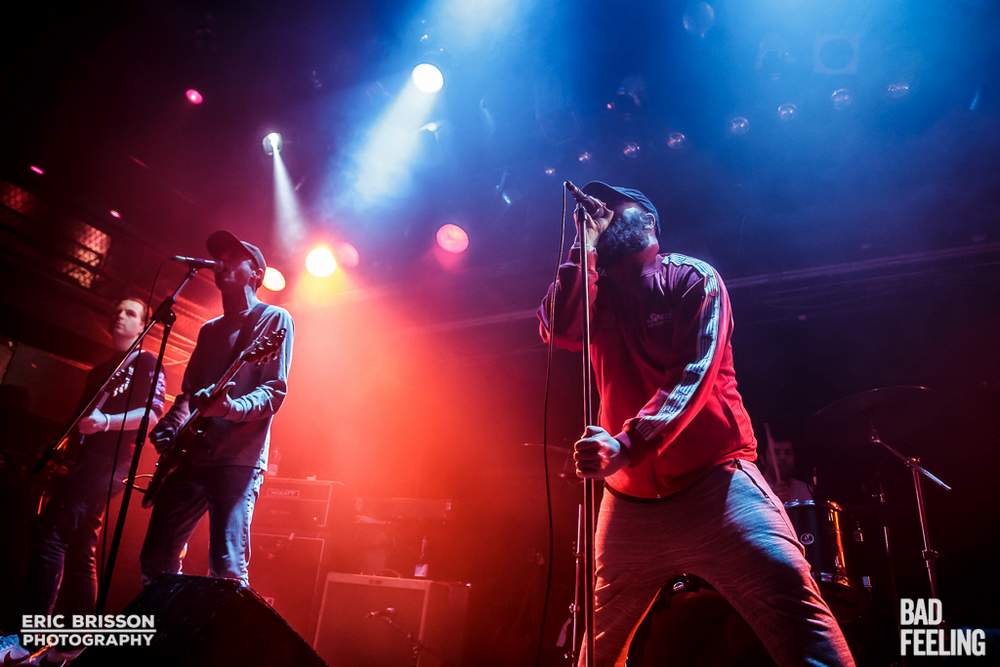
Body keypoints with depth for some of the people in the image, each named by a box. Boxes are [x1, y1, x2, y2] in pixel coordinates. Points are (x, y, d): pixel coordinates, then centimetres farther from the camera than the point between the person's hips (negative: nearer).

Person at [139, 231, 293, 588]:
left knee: (228, 569, -14)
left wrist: (233, 408, -29)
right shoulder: (210, 329, 22)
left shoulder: (274, 319, 0)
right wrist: (169, 426, 2)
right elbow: (188, 391, 22)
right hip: (191, 456, 8)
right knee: (157, 559, 11)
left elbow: (275, 391, -10)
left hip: (239, 459, -7)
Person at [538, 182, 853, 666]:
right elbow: (559, 331, -6)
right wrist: (586, 244, -2)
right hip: (630, 495, 4)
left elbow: (695, 373, -13)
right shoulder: (597, 293, 15)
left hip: (713, 478, -4)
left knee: (794, 606, -22)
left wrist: (627, 443, -27)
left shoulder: (692, 277, 1)